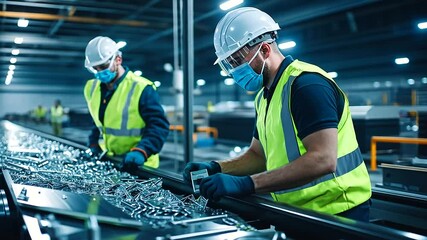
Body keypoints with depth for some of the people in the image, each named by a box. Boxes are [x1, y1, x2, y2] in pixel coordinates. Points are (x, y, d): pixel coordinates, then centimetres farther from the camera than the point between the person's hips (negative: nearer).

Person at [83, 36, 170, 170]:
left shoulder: (141, 89, -16)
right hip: (107, 160, 6)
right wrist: (94, 146, 6)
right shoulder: (92, 88, 5)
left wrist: (141, 152, -32)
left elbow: (159, 126, -20)